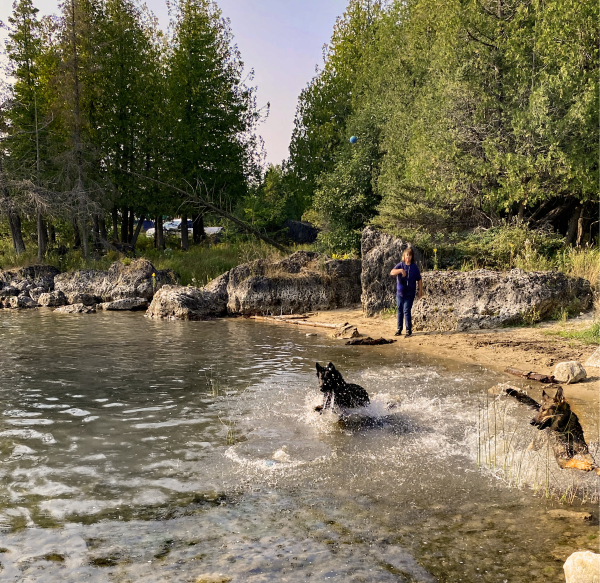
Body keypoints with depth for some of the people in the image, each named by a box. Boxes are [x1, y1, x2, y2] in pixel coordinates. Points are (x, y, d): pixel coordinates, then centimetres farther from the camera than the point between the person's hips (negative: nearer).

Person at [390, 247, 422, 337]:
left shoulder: (414, 267, 0)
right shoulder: (400, 265, 0)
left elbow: (419, 280, 6)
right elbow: (392, 272, -17)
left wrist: (420, 290, 2)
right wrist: (400, 270, -34)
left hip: (410, 293, -2)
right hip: (400, 292, 2)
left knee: (407, 311, -7)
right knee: (400, 311, 11)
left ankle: (409, 330, 0)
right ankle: (399, 329, 21)